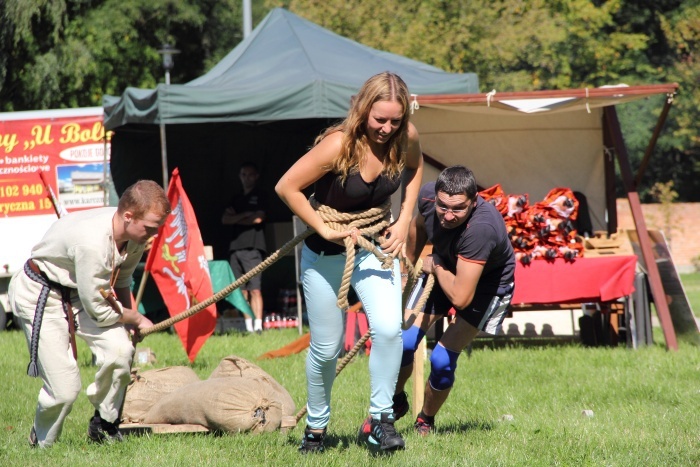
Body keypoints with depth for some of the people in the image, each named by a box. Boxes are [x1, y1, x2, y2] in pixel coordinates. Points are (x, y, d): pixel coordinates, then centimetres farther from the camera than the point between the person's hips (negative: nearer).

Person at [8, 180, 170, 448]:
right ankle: (41, 444, 17)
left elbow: (121, 280, 12)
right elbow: (99, 310, -25)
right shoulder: (92, 242, -37)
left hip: (80, 291, 7)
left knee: (119, 349, -18)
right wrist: (137, 319, -9)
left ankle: (104, 424, 6)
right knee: (64, 388, -14)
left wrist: (128, 320, 5)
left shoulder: (135, 234, -11)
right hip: (40, 295, -7)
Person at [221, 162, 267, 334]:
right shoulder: (237, 199, 23)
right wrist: (245, 215, -2)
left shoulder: (259, 195, 7)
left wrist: (236, 218, 7)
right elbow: (225, 219, 12)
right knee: (241, 290, 1)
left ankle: (258, 326, -17)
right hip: (236, 247, 6)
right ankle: (248, 326, 1)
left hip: (252, 247, -6)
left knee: (255, 289, -12)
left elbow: (258, 218, -5)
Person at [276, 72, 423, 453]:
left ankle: (379, 420, -7)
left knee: (388, 328, -20)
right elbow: (287, 187, -22)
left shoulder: (406, 139, -15)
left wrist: (403, 221, 0)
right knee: (327, 349, 6)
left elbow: (414, 169, 10)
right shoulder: (338, 145, -28)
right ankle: (316, 427, 28)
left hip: (374, 245, 3)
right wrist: (325, 231, -22)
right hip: (326, 254, -3)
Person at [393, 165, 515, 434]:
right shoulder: (428, 196, -24)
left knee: (442, 359, -12)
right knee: (403, 341, -3)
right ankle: (396, 402, 28)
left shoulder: (480, 229, -44)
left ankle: (426, 422, 17)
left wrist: (435, 267, -24)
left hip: (487, 284, -5)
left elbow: (461, 298, -42)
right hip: (444, 269, 5)